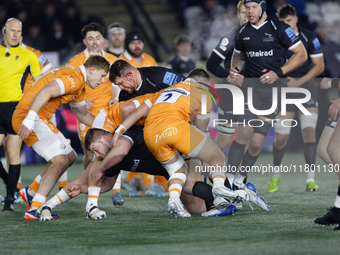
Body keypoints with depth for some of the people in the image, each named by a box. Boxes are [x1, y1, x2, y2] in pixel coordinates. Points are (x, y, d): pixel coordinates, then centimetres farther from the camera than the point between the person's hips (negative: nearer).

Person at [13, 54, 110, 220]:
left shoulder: (79, 85, 19)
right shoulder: (73, 79, -16)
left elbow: (82, 114, 33)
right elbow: (46, 92, -30)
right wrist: (29, 120, -36)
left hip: (41, 119, 11)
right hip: (29, 118, -11)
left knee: (70, 157, 17)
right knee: (60, 160, -18)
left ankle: (32, 193, 20)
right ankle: (35, 210, -17)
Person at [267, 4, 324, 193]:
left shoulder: (309, 38, -2)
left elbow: (319, 66, -1)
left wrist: (298, 82, -11)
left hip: (305, 86, 0)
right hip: (283, 90, 0)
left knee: (309, 130, -14)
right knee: (280, 137, -3)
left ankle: (310, 178, -11)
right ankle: (276, 175, 20)